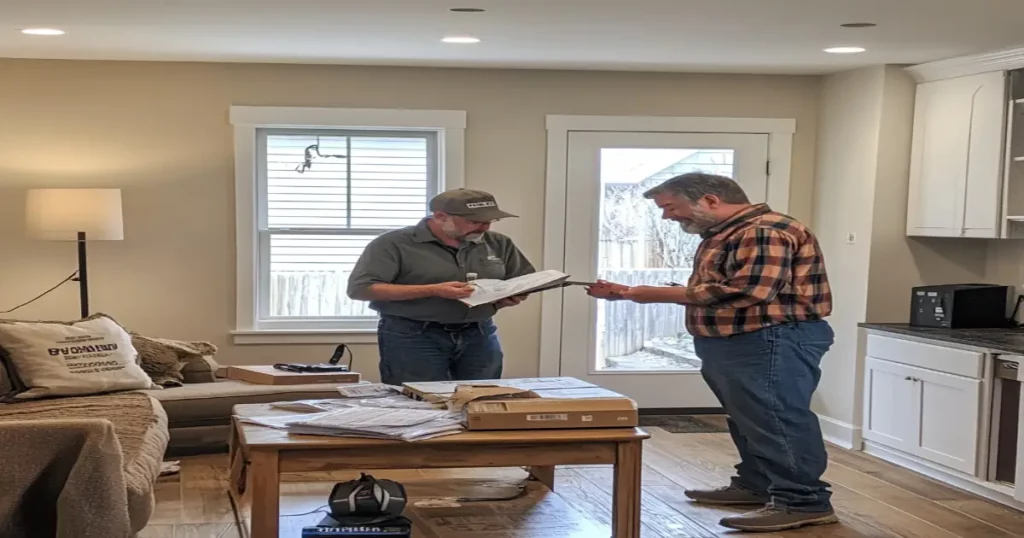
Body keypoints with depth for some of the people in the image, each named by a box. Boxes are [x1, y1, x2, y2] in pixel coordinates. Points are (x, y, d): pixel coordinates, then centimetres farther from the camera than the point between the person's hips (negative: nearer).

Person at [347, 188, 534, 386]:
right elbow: (360, 288, -16)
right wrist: (432, 290, -23)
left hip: (479, 335, 4)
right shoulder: (395, 243, -9)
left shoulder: (498, 244, 7)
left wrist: (512, 297, -10)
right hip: (413, 336, -4)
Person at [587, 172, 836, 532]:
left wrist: (658, 295, -20)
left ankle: (804, 502, -3)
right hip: (733, 342, 11)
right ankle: (756, 485, 30)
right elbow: (711, 293, 19)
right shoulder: (723, 235, 16)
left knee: (777, 421, -8)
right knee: (751, 420, 18)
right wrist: (629, 293, 8)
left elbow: (748, 292, -27)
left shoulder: (765, 232, -18)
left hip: (772, 342, -11)